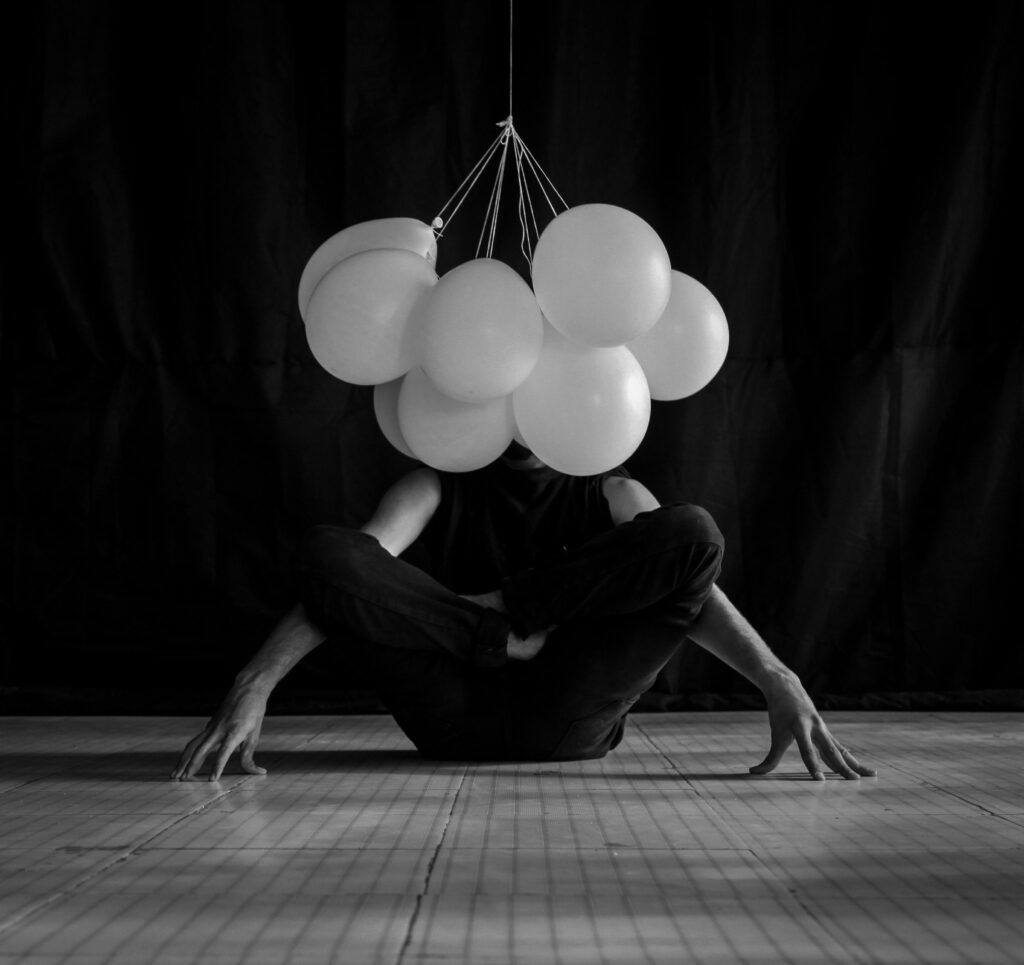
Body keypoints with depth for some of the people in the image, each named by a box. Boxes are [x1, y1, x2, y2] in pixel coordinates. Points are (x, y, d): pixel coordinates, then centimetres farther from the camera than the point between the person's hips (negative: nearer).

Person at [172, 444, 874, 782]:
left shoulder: (610, 496, 13)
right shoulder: (441, 485, 12)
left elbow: (690, 575, -7)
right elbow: (342, 576, -6)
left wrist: (779, 682, -27)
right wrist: (256, 683, -25)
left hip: (570, 721, 0)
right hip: (455, 721, 1)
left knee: (694, 530, -19)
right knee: (325, 551, -22)